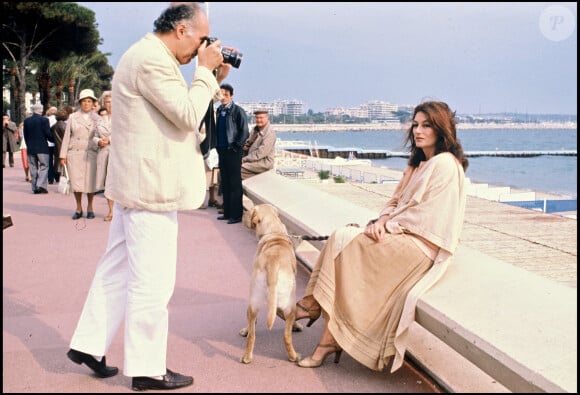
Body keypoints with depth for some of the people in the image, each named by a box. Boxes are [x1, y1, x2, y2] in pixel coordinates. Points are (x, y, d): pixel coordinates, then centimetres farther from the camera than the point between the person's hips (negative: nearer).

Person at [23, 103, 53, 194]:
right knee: (44, 166, 2)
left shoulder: (26, 121, 5)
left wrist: (29, 145, 17)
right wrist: (53, 140, 10)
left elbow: (25, 135, 8)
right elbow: (48, 134, -9)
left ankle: (34, 187, 9)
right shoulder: (44, 119, -8)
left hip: (30, 148, 4)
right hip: (42, 148, -4)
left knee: (33, 168, 9)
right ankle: (41, 186, -10)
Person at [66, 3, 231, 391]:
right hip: (151, 186, -11)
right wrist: (205, 71, -9)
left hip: (137, 184, 11)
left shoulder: (148, 56, 18)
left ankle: (89, 344, 28)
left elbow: (184, 110, 21)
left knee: (118, 268, 17)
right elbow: (188, 115, -19)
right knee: (153, 280, -2)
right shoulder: (152, 59, -17)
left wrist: (215, 79, 10)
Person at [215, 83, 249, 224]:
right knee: (224, 183, 11)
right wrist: (217, 146, 11)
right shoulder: (219, 110, 12)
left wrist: (236, 146, -12)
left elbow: (244, 132, -11)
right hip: (221, 150, 7)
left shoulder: (238, 111, -8)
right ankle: (227, 212, 18)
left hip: (233, 151, -7)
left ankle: (236, 214, 0)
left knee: (235, 183, -4)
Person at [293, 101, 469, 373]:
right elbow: (397, 200, 14)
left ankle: (315, 304, -7)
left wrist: (388, 225, -13)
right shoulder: (418, 163, 19)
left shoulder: (445, 164, -10)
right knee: (341, 237, -12)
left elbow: (425, 213, -16)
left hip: (423, 245, -9)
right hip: (403, 235, 9)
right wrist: (382, 220, -5)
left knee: (344, 243, -19)